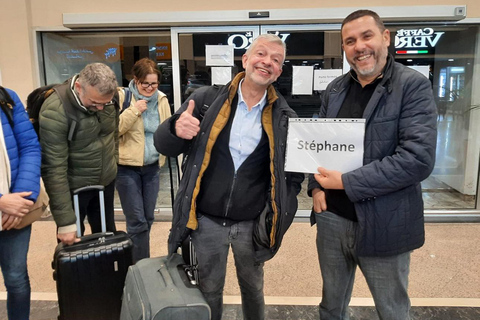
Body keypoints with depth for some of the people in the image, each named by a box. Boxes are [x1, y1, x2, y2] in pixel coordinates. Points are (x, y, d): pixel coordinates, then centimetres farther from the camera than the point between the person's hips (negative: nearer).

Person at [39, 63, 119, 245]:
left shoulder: (108, 98, -9)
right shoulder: (54, 112, -26)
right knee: (71, 245, 8)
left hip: (106, 181, 5)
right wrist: (66, 221, -25)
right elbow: (54, 169, -26)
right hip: (73, 187, -4)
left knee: (107, 235, 17)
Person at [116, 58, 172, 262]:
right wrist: (134, 110, -23)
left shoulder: (161, 99, 5)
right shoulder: (122, 96, -8)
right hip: (128, 167, -5)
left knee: (147, 219, 13)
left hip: (152, 167, 5)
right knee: (137, 221, -4)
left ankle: (141, 263, 31)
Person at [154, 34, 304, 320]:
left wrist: (280, 211, -9)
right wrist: (177, 129, -27)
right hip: (207, 220, 0)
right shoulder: (207, 100, -6)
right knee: (209, 290, 18)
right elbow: (163, 145, -4)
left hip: (252, 223, 1)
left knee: (252, 288, 23)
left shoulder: (285, 118, -4)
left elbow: (295, 169, 5)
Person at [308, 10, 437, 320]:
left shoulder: (413, 85, -10)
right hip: (331, 218, 5)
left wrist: (347, 182, -20)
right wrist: (317, 186, -4)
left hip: (383, 225, -4)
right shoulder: (335, 89, 6)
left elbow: (418, 158, -21)